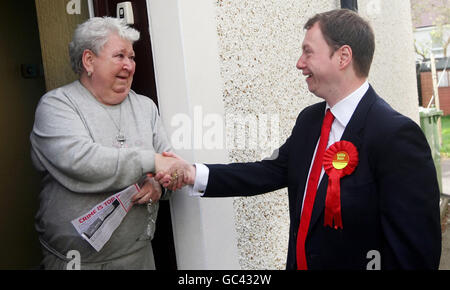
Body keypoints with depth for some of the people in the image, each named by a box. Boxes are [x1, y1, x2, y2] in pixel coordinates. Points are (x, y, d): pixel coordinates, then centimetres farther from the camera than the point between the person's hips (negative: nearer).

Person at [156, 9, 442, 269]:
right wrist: (194, 173, -4)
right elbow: (273, 171, 3)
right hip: (299, 260, 7)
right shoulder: (309, 119, 2)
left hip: (357, 261, -6)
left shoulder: (397, 135, -22)